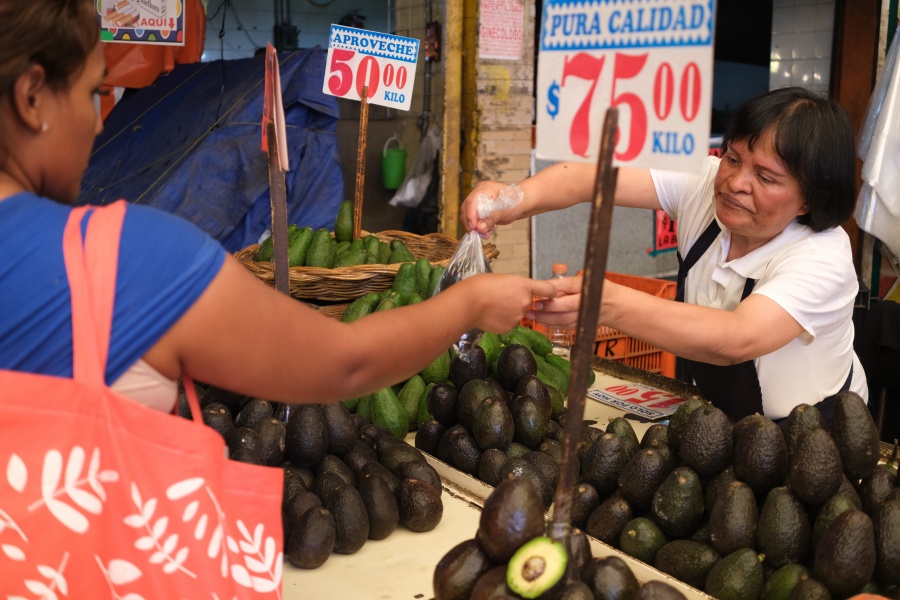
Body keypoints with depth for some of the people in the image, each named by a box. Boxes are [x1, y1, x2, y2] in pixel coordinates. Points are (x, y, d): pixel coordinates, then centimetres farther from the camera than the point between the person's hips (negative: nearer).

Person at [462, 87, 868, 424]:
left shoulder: (823, 258, -28)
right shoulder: (707, 186, -14)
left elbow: (737, 340, -45)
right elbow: (594, 178, -27)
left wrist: (609, 303, -58)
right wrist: (519, 198, -49)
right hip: (717, 414, 7)